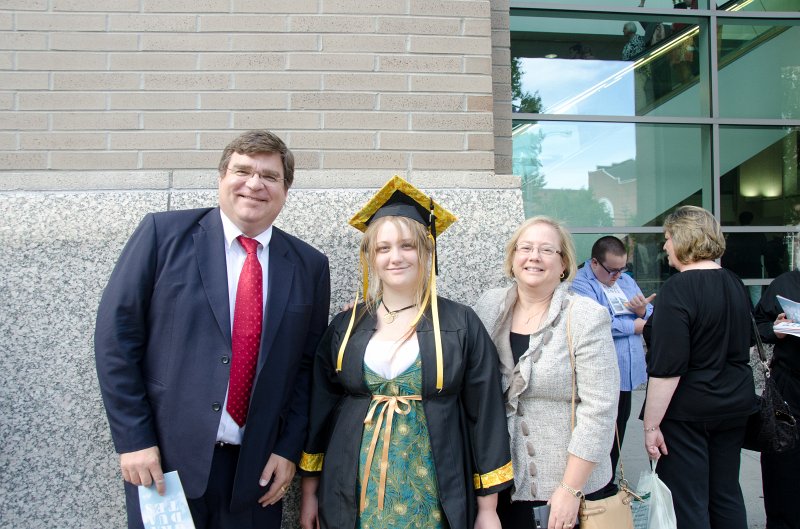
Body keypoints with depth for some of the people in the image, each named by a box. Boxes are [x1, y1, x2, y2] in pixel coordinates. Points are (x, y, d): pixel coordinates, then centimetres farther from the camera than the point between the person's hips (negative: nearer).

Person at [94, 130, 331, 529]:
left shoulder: (309, 266, 2)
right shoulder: (164, 233, -5)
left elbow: (308, 365, 5)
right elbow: (116, 334, -6)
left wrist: (289, 449, 0)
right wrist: (132, 438, -9)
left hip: (257, 465, 2)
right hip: (165, 456, -2)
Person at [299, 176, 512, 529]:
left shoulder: (462, 325, -5)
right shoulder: (345, 327, 1)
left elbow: (485, 415, -4)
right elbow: (320, 409, 6)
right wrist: (310, 492, 7)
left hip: (434, 497, -1)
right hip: (357, 495, 2)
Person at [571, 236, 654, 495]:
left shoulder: (626, 280, 14)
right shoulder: (579, 284, -13)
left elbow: (651, 316, 14)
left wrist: (643, 311, -11)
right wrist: (634, 326, -11)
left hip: (626, 375, 8)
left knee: (616, 436, 18)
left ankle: (609, 486, 32)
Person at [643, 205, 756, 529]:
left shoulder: (678, 289, -18)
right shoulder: (735, 284, 7)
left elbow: (666, 368, -22)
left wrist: (651, 425, -17)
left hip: (687, 409, -8)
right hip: (735, 404, 8)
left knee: (687, 503, 2)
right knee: (726, 494, 18)